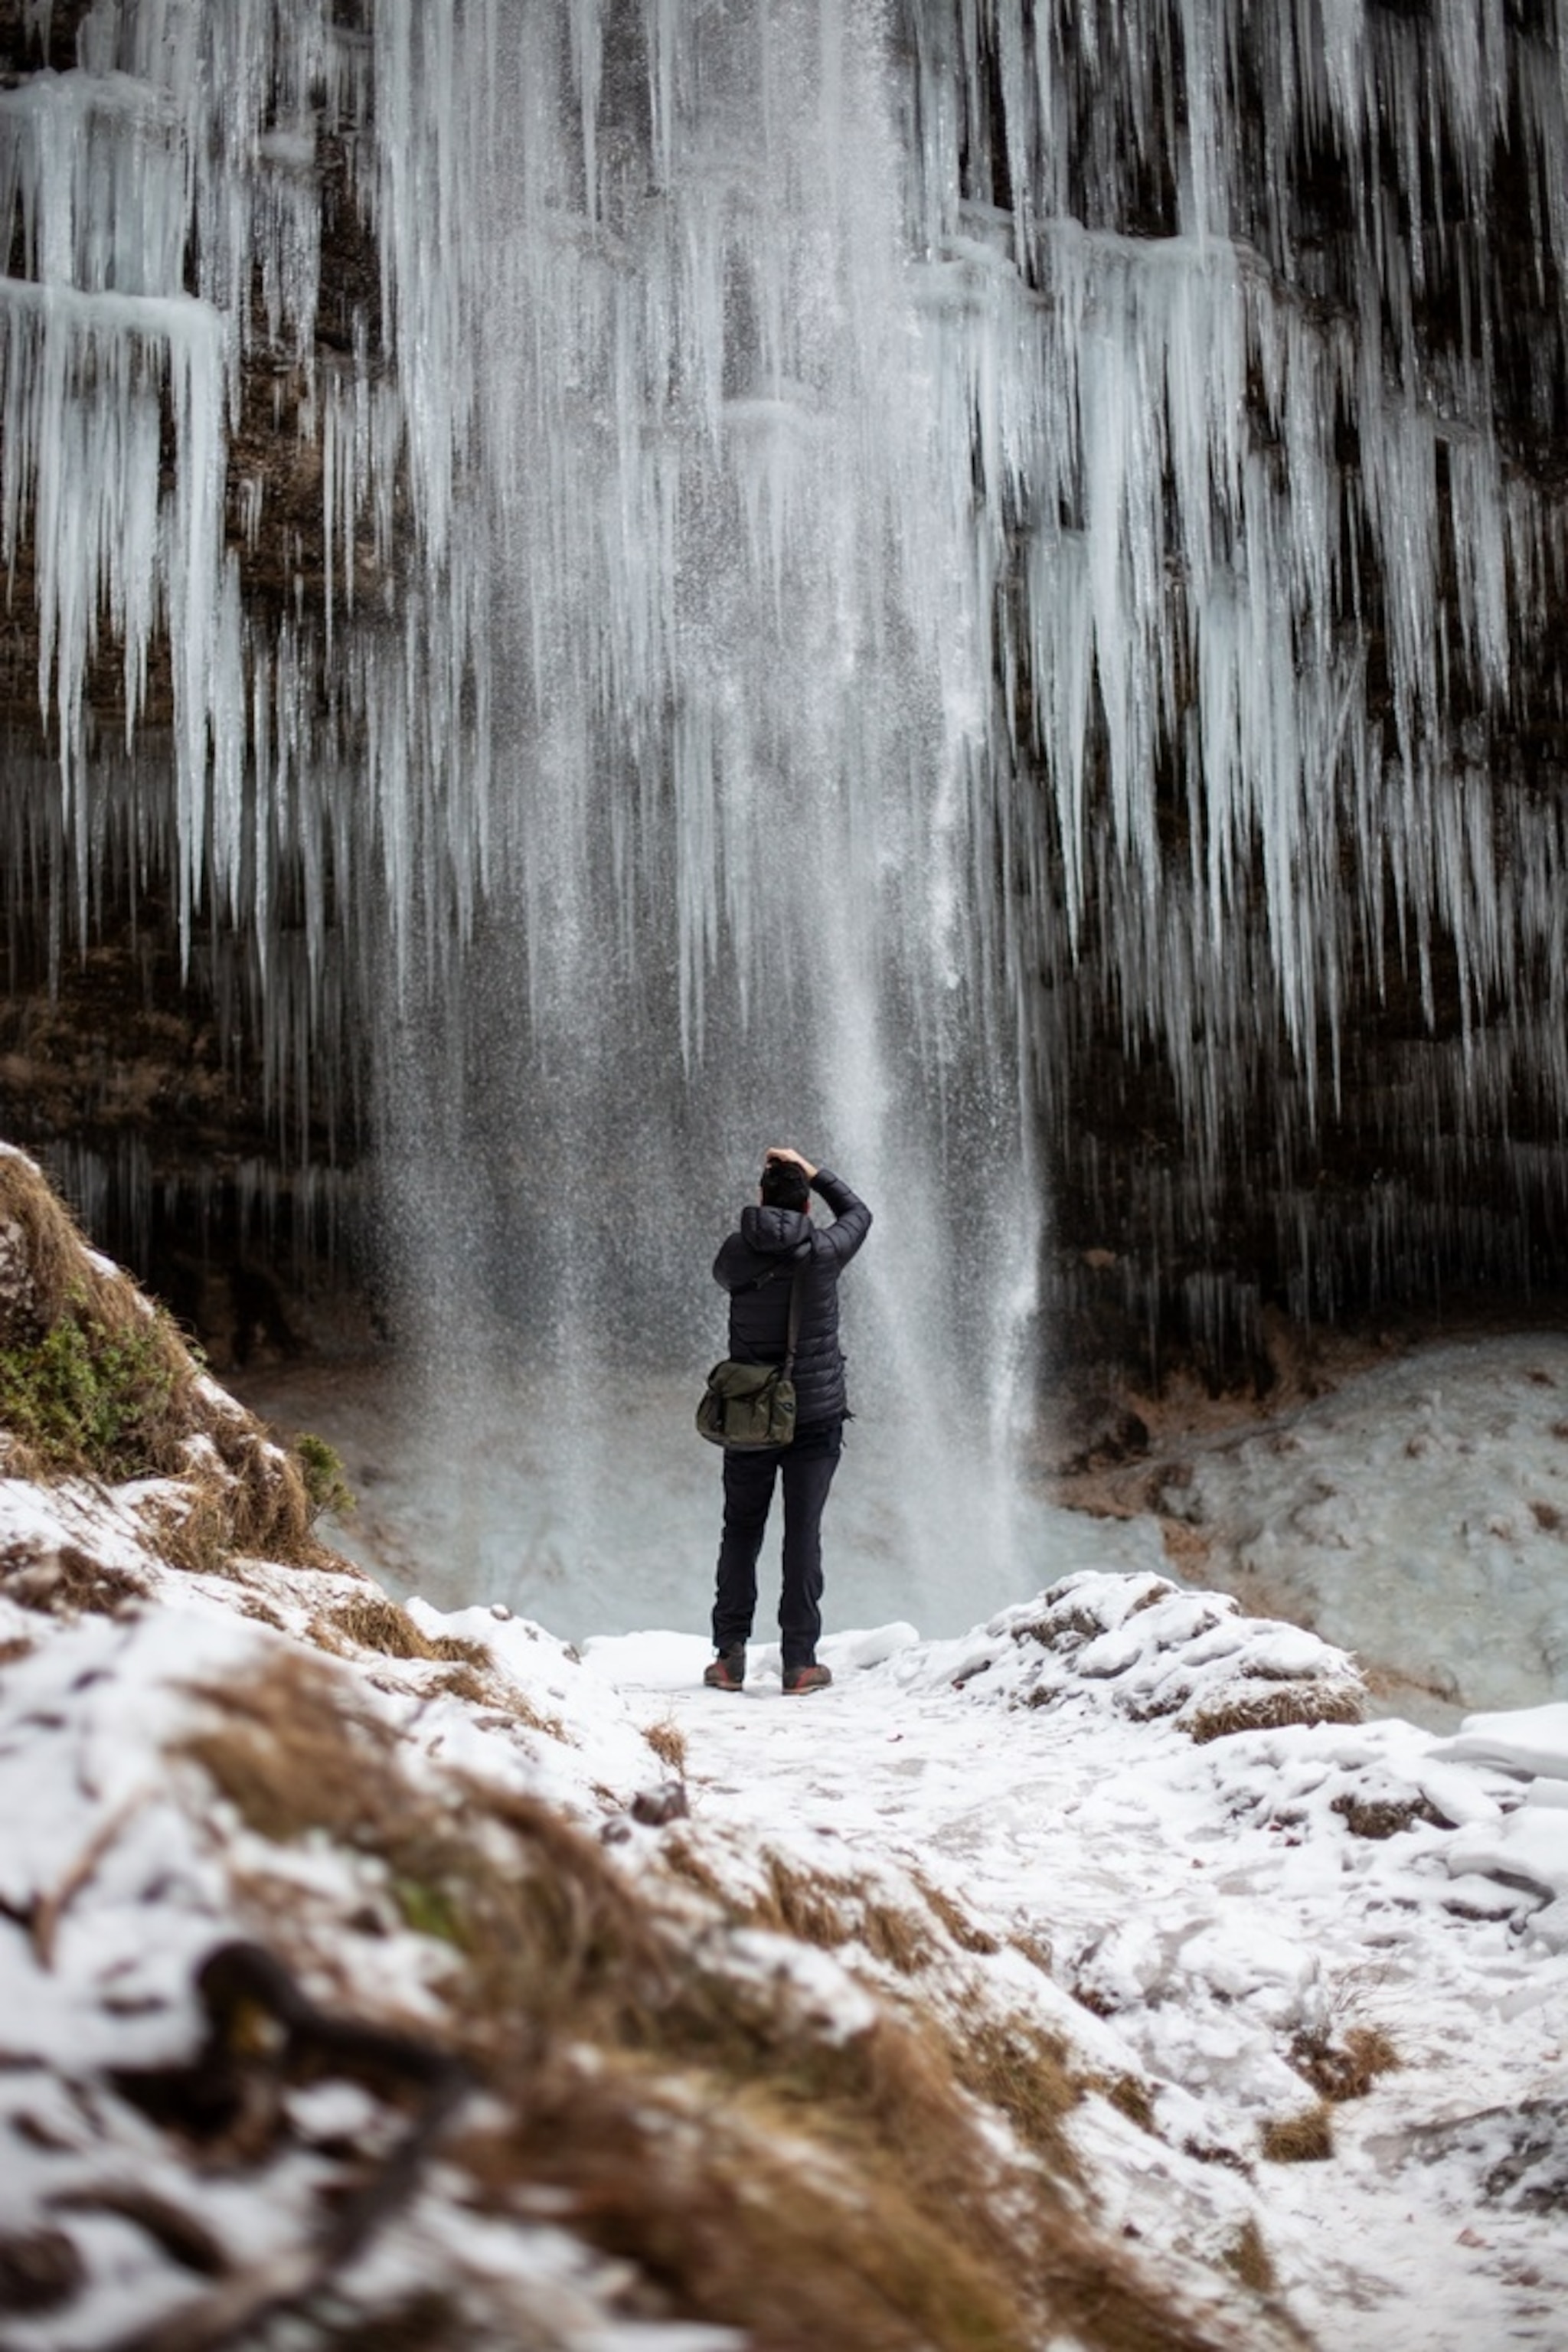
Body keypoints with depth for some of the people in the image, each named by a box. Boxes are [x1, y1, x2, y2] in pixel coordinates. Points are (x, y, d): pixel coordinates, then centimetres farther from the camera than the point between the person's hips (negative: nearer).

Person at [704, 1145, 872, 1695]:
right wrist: (811, 1170, 17)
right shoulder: (824, 1252, -8)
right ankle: (799, 1661, 2)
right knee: (803, 1533, 2)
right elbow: (858, 1213, 14)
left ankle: (730, 1654, 8)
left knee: (740, 1530, 11)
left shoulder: (737, 1253, -6)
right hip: (816, 1416, -1)